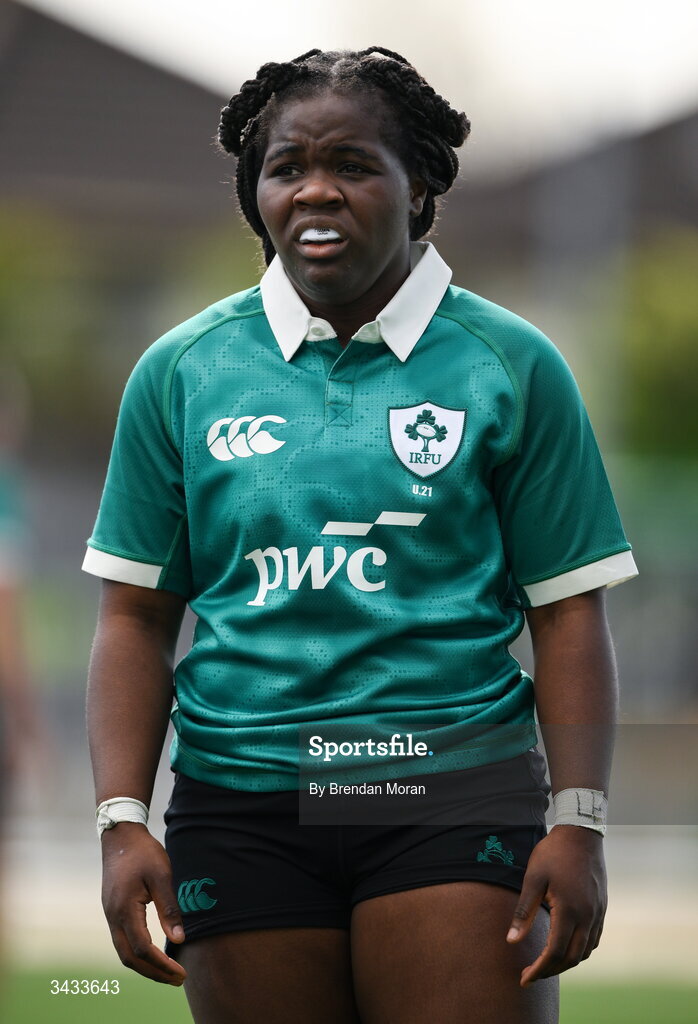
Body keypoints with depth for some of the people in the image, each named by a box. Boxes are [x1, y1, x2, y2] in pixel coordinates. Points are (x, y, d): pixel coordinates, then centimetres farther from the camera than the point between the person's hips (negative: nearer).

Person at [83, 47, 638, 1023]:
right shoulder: (182, 372, 8)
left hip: (455, 796, -2)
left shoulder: (510, 365, 4)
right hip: (239, 811, 2)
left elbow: (568, 613, 3)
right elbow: (137, 616, 9)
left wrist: (580, 823, -6)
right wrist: (123, 823, -1)